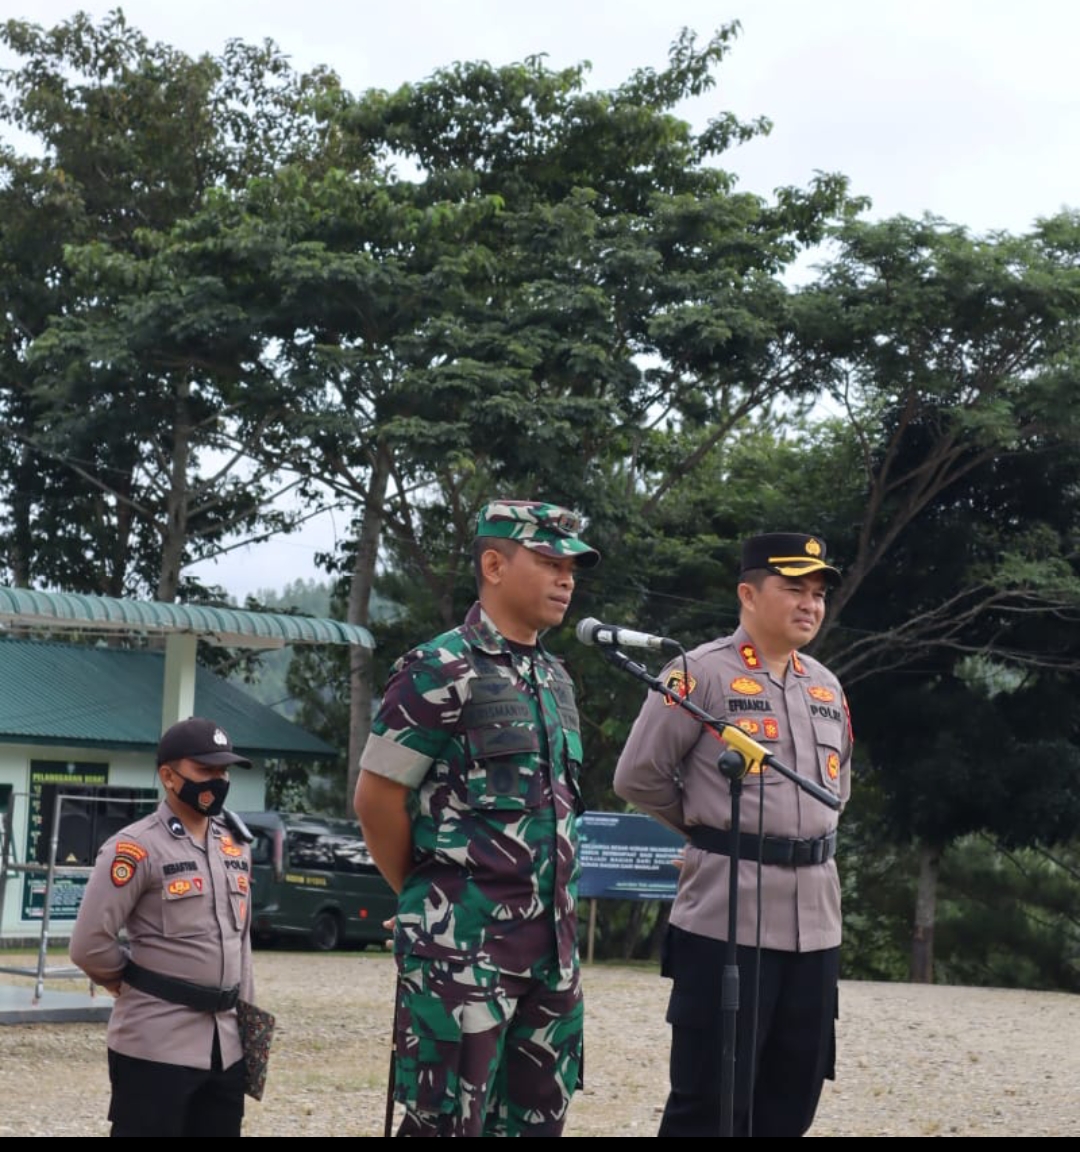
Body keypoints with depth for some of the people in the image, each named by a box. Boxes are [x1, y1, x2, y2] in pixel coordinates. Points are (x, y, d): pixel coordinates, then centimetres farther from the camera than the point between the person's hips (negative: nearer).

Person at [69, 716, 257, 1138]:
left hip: (225, 1044, 7)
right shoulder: (136, 849, -12)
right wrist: (140, 985, 0)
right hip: (156, 1045, -7)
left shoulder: (236, 846, 13)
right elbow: (89, 945, -14)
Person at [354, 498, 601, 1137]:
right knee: (449, 1118, -5)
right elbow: (377, 798, -9)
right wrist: (429, 896, 1)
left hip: (551, 940, 8)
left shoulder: (556, 679, 14)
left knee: (540, 1115, 10)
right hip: (463, 941, -8)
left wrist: (552, 903, 15)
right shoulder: (441, 671, -10)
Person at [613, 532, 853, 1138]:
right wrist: (711, 827, 7)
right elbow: (639, 775, -5)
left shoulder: (828, 686, 14)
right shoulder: (701, 673, -7)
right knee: (711, 1100, -3)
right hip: (725, 917, -7)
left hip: (816, 919, 7)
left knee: (793, 1097, 10)